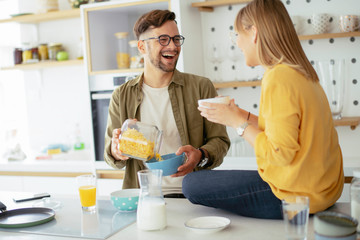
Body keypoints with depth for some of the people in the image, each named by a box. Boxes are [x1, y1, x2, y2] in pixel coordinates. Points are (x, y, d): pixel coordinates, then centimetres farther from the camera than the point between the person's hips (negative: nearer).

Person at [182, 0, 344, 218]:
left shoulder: (278, 78, -21)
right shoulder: (302, 73, 9)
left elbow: (281, 153, -24)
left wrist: (237, 122, -12)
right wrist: (241, 115, 11)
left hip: (296, 194, -10)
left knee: (192, 184, -4)